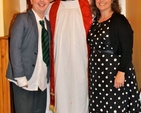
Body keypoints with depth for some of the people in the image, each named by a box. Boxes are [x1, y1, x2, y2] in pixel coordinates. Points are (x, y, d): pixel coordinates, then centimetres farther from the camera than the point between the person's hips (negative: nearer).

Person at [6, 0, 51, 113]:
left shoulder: (48, 23, 14)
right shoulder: (22, 19, -4)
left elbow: (47, 52, 13)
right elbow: (14, 48, -11)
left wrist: (48, 76, 6)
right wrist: (20, 77, -16)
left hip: (42, 81, 6)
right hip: (25, 80, -5)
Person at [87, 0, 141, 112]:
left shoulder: (120, 20, -10)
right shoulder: (95, 21, 10)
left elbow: (127, 50, -15)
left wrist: (121, 72, -21)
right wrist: (91, 68, 12)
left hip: (114, 70, -6)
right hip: (97, 71, 6)